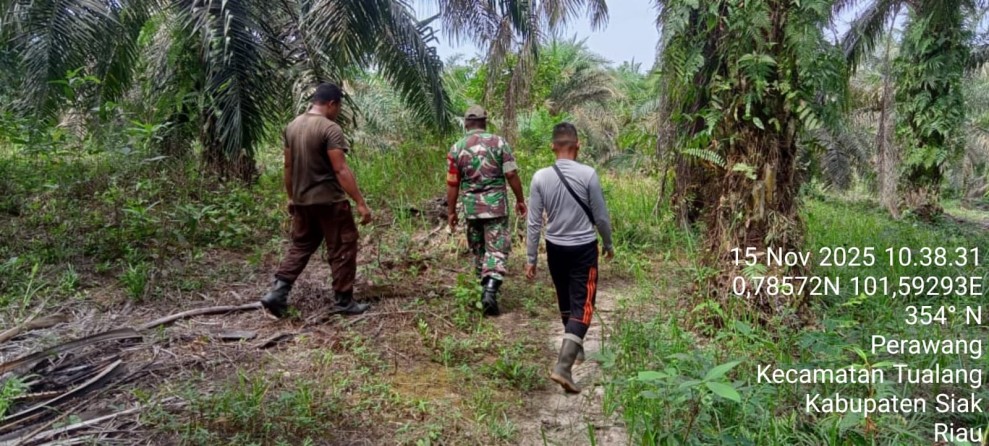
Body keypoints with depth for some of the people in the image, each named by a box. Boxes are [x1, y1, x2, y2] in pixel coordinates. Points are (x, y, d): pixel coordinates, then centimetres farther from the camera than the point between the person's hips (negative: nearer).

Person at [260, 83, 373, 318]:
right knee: (342, 249, 4)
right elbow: (341, 170, -22)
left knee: (300, 246, 19)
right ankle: (344, 301, 11)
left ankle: (277, 293, 12)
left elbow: (288, 166, 13)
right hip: (329, 201, -7)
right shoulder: (330, 129, -16)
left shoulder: (292, 126, 8)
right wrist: (361, 203, -21)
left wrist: (291, 197, 23)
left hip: (301, 201, 8)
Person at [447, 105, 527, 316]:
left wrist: (451, 211, 10)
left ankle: (485, 287, 30)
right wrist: (520, 199, 6)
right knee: (497, 249, 1)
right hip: (496, 205, -2)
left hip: (471, 207, 2)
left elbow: (452, 184, 2)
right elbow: (511, 175, -5)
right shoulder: (498, 142, -4)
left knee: (478, 249, 18)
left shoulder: (456, 148, 1)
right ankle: (491, 290, -14)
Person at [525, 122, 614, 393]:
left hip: (555, 249, 4)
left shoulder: (540, 177, -7)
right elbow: (601, 217, -5)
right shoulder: (588, 174, -13)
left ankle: (575, 348, 39)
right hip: (584, 249, -3)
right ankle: (563, 366, -12)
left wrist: (530, 258, 5)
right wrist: (608, 244, 12)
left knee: (565, 303, 21)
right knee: (582, 306, -1)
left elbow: (534, 223, -4)